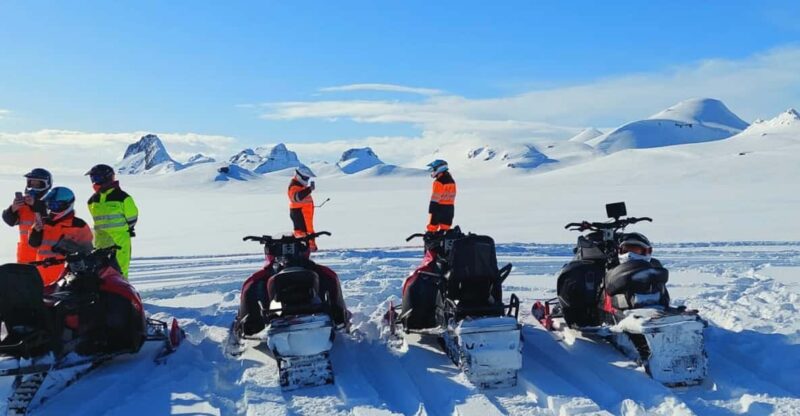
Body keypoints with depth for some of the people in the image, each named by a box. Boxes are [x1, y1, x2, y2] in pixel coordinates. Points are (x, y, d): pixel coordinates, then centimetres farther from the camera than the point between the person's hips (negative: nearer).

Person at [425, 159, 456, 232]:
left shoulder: (438, 182, -15)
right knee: (445, 230, 9)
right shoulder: (452, 181, 11)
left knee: (432, 229, 1)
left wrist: (430, 212, -14)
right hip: (450, 209, 8)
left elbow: (435, 199, -17)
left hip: (439, 209, -8)